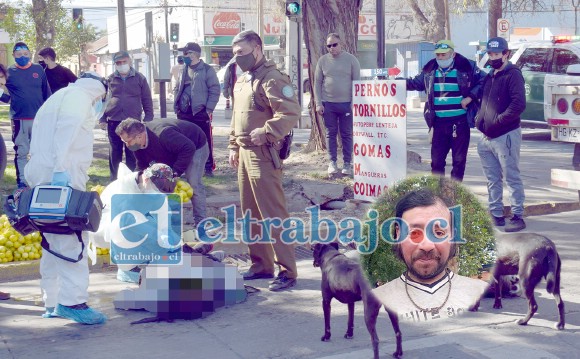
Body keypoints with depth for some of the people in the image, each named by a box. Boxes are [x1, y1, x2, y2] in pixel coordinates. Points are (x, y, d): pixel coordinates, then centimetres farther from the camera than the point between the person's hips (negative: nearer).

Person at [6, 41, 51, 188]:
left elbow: (47, 93, 7)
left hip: (39, 118, 1)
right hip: (19, 120, -1)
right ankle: (22, 181, 13)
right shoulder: (9, 72, 2)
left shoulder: (39, 70, 5)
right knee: (21, 152, 5)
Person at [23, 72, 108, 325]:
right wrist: (60, 169, -25)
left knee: (55, 240, 12)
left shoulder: (58, 98, 31)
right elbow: (66, 133, -17)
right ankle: (72, 301, -20)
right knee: (72, 238, -14)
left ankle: (53, 303, 15)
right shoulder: (79, 96, 1)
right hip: (63, 176, -10)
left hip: (42, 175, 10)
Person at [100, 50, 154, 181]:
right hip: (114, 122, 1)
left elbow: (147, 101, 6)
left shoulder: (139, 78, 4)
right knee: (114, 153, 8)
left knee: (132, 154, 4)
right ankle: (114, 179, 17)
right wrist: (103, 119, 5)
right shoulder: (110, 79, 6)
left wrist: (148, 120, 0)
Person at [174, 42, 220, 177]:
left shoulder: (207, 70, -6)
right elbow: (177, 90, 20)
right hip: (184, 113, 6)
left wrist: (209, 109, -13)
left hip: (201, 113, -6)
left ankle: (208, 167, 10)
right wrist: (176, 106, 8)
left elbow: (214, 91, -8)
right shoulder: (183, 71, 13)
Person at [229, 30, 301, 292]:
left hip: (263, 155, -10)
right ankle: (261, 265, 25)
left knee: (273, 214, -7)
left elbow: (290, 112, -23)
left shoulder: (271, 78, -12)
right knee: (251, 213, 14)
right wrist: (234, 146, 20)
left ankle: (287, 271, 0)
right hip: (244, 154, 10)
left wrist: (265, 133, -24)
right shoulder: (242, 81, 18)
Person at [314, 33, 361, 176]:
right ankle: (332, 162, 12)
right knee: (331, 133, 5)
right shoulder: (323, 60, 5)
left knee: (347, 134, 3)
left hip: (346, 104, -1)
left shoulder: (351, 59, 0)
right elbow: (317, 82, 6)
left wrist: (354, 103, -7)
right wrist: (318, 103, -1)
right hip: (328, 104, 2)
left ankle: (347, 163, 9)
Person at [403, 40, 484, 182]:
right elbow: (416, 83, 22)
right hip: (438, 123, 3)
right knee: (436, 160, 6)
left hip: (460, 122, -3)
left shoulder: (467, 67, -4)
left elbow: (484, 82, -1)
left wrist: (471, 97, -11)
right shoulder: (430, 70, 8)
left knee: (459, 160, 5)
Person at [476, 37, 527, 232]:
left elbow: (519, 104, -20)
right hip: (487, 137, 8)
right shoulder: (490, 76, 18)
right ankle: (496, 215, 20)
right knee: (492, 179, 12)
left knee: (512, 177, -3)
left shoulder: (513, 74, -8)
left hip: (506, 136, -8)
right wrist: (480, 119, 10)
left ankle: (518, 216, 3)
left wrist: (498, 121, -20)